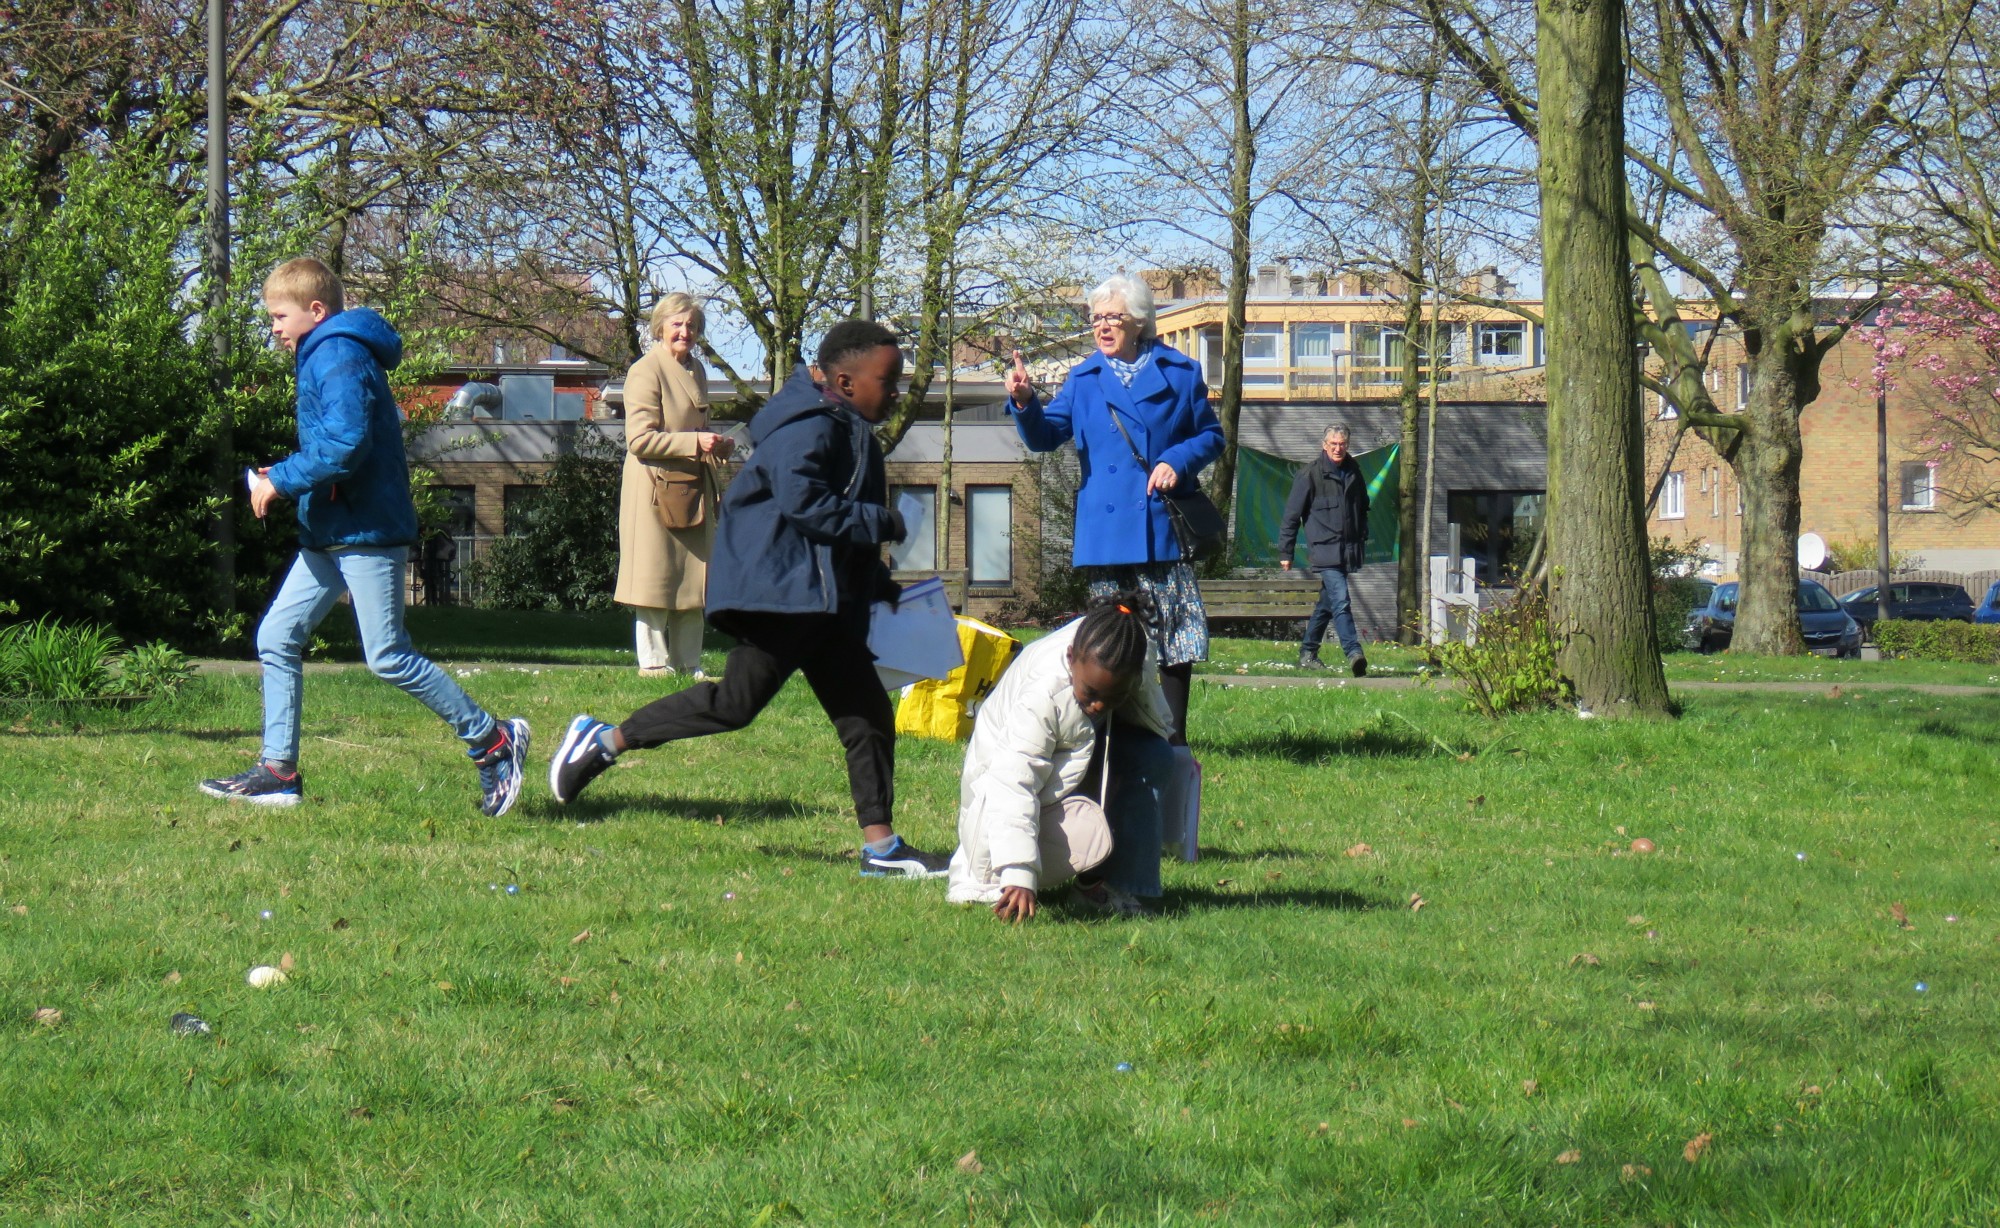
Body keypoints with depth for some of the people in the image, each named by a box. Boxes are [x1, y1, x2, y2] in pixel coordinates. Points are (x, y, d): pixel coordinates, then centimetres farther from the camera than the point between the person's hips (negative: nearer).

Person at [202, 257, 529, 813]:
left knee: (388, 657, -7)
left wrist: (281, 480, -17)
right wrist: (286, 479, 11)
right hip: (331, 533, 11)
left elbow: (344, 443, -27)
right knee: (276, 637, 6)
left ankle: (493, 741, 3)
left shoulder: (339, 357, -15)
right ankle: (279, 771, 8)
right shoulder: (326, 356, 18)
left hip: (367, 530, -11)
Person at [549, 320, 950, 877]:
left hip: (823, 600, 11)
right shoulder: (809, 429, -13)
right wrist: (882, 522, -18)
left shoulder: (848, 433, 20)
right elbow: (802, 503, -26)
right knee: (736, 701, -12)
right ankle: (604, 742, 0)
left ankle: (880, 844, 7)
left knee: (867, 714, 5)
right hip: (781, 590, -11)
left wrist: (878, 584, 20)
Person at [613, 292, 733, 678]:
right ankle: (653, 661, 3)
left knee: (694, 580, 9)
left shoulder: (695, 370, 15)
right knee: (656, 578, -4)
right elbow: (639, 439, -18)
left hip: (694, 489, 8)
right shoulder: (645, 372, -11)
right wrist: (695, 443, -23)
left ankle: (688, 664, 15)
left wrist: (716, 445, 7)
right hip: (656, 490, -8)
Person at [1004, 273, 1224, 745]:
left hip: (1165, 527, -1)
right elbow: (1045, 436, 3)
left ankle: (1174, 738, 4)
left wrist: (1178, 461, -9)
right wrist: (1025, 403, -18)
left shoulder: (1180, 373, 7)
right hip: (1106, 534, 1)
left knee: (1178, 636, -4)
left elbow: (1211, 436, 11)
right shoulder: (1083, 380, 11)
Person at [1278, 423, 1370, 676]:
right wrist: (1285, 552, -3)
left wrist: (1362, 539, 20)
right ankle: (1353, 653, -26)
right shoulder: (1310, 473, -6)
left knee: (1327, 603, 14)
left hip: (1348, 550, 6)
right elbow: (1292, 514, -3)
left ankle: (1307, 653, 24)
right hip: (1324, 549, -6)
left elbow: (1363, 508, 26)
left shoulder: (1353, 471, 11)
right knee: (1340, 601, -18)